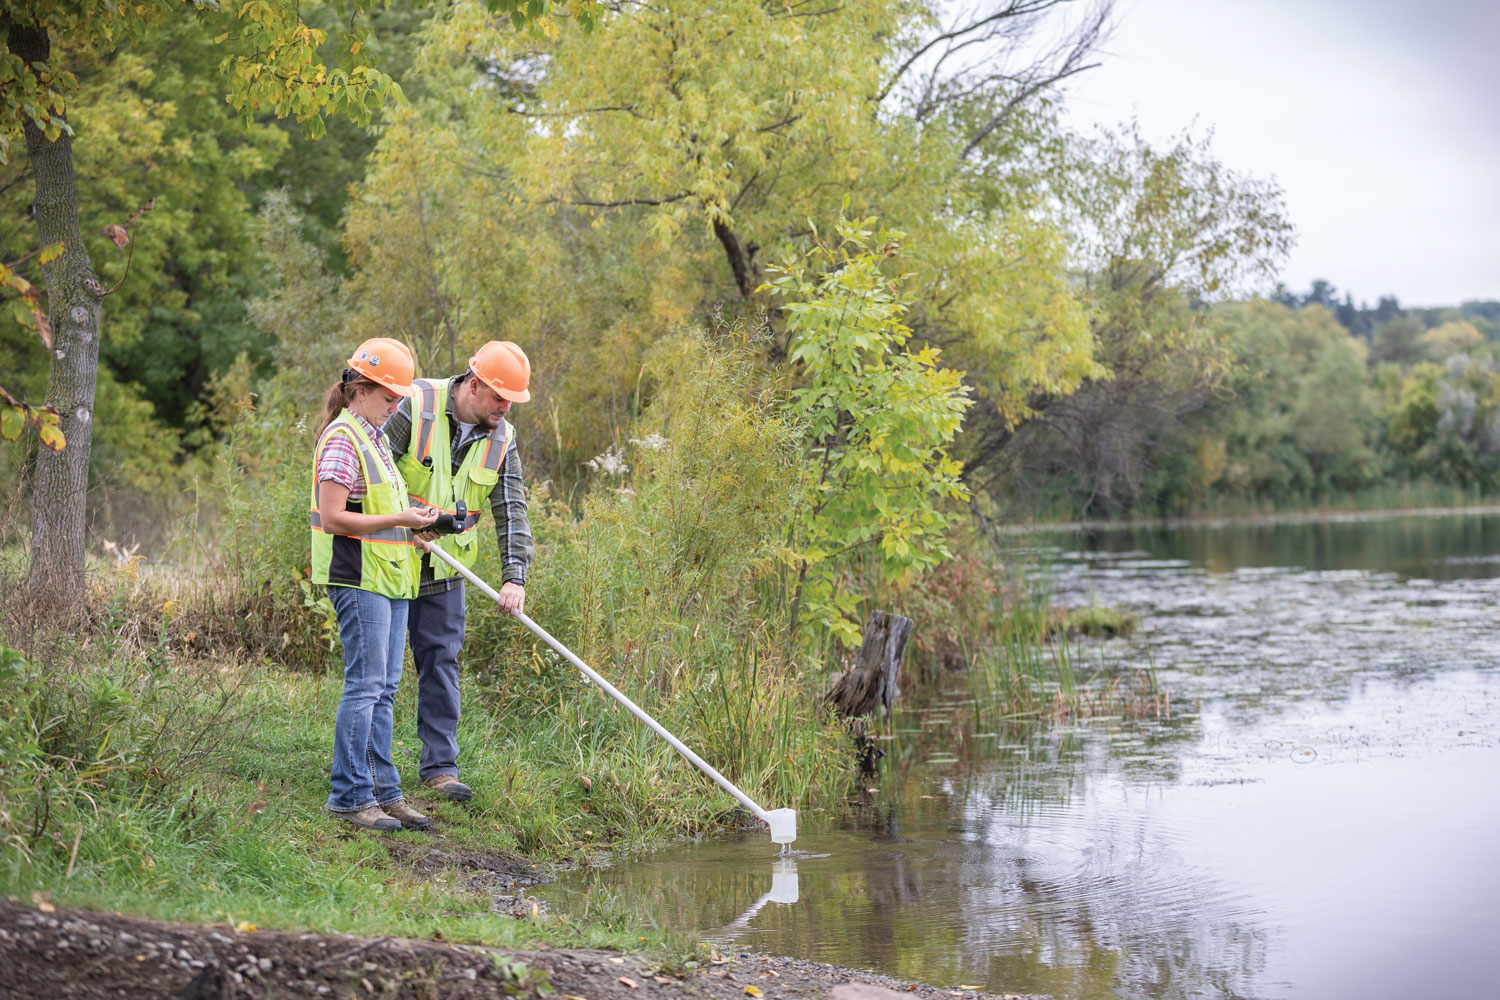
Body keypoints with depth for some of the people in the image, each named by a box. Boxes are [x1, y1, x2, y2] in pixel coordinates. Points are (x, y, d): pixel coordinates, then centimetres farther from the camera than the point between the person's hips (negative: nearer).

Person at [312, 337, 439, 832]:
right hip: (358, 579, -10)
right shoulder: (342, 439, -11)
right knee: (365, 685, -9)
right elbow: (332, 518, -19)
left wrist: (410, 528, 12)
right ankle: (350, 795, -4)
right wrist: (398, 521, -20)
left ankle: (383, 791, 15)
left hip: (389, 578, 10)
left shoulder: (373, 438, 19)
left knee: (384, 688, 10)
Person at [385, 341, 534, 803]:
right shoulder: (416, 405, -16)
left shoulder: (500, 437, 0)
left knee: (441, 660, 3)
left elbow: (511, 508, -3)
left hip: (444, 570, 4)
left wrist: (515, 574, -13)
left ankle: (439, 765, 8)